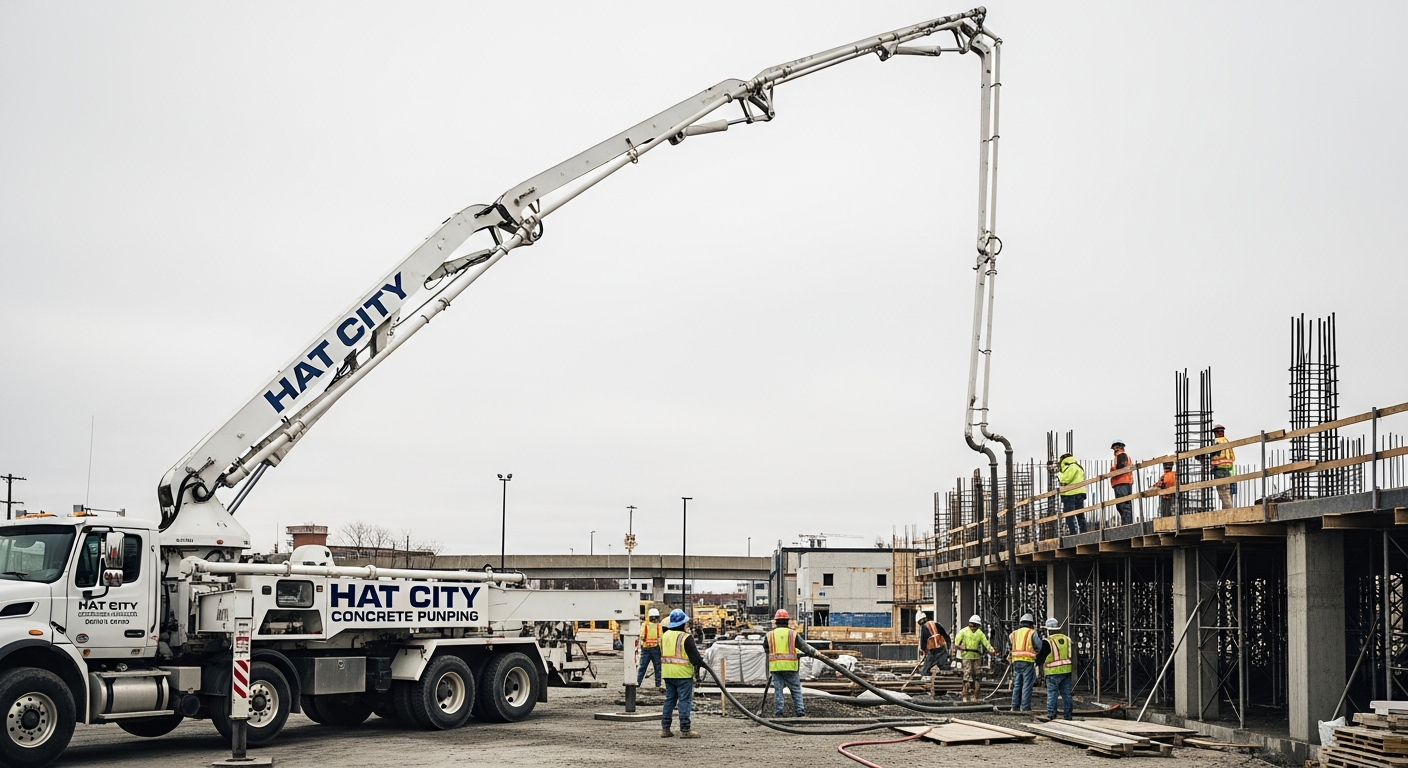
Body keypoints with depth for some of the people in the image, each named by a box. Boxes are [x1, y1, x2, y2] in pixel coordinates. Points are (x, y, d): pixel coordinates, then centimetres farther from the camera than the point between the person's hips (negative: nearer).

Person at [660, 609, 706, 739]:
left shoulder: (664, 636, 9)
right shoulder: (686, 638, -14)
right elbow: (694, 656, -15)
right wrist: (701, 663, 4)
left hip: (668, 674, 7)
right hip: (683, 674, -7)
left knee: (669, 700, 13)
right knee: (685, 701, -2)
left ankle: (665, 728, 13)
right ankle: (685, 730, -3)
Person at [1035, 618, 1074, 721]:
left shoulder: (1048, 642, -12)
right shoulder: (1067, 639, 7)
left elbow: (1040, 657, -5)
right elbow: (1071, 656, 16)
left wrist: (1037, 662, 16)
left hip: (1054, 672, -5)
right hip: (1066, 670, 5)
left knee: (1052, 693, -1)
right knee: (1066, 693, 10)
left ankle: (1051, 714, -6)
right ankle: (1068, 715, 11)